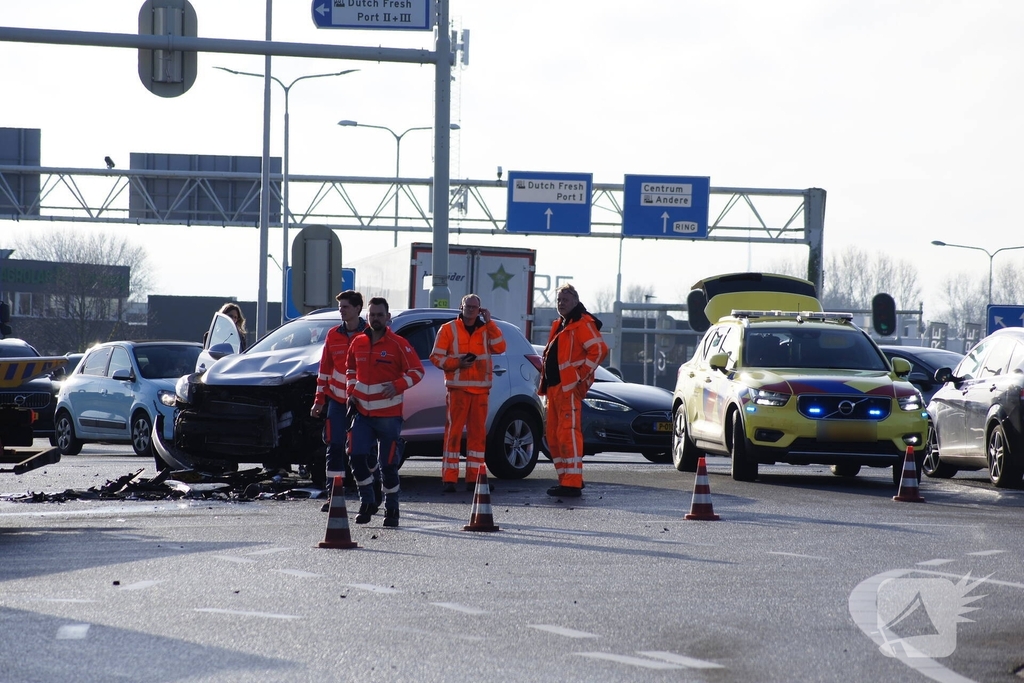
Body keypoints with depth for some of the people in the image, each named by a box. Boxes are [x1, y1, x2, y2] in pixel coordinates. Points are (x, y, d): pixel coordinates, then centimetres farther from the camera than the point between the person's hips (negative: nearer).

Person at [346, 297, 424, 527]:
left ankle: (392, 508, 12)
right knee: (356, 456, -7)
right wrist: (351, 393, 9)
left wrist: (397, 386, -17)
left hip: (389, 414, -4)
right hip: (362, 412, 4)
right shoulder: (357, 343, 7)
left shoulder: (398, 344, -6)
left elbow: (417, 371, -4)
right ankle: (367, 502, 8)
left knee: (388, 463, 0)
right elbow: (350, 369, 23)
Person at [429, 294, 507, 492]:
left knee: (478, 433, 4)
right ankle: (449, 479, -9)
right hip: (458, 388, -3)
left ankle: (474, 477, 9)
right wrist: (457, 363, -13)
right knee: (454, 431, -7)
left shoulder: (486, 329, 13)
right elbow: (436, 356, 1)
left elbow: (499, 347, -3)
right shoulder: (449, 329, 5)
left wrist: (489, 322, -4)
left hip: (480, 389, 3)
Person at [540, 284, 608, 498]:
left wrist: (582, 375, -16)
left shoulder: (583, 324, -8)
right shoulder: (559, 325, 21)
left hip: (570, 388, -10)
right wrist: (545, 383, 20)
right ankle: (565, 479, 17)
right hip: (554, 387, 10)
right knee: (553, 435, 11)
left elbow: (599, 349, -18)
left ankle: (573, 483, -15)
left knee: (568, 433, -14)